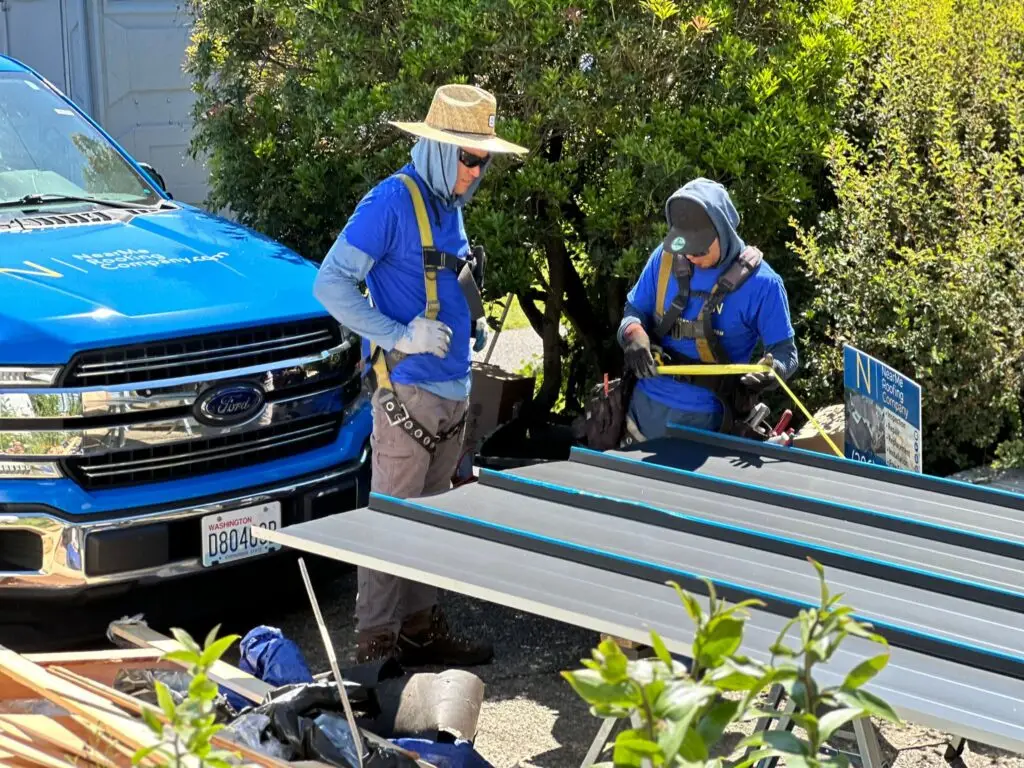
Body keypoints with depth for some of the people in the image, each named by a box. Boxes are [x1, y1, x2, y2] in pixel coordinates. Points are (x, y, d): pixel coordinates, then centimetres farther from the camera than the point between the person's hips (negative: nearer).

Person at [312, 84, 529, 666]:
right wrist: (400, 336, -21)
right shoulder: (392, 202, -12)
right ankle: (376, 643, 2)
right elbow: (331, 284, -17)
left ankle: (420, 623, 26)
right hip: (407, 389, -9)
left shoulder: (449, 206, 14)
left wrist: (469, 323, 13)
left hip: (454, 389, 9)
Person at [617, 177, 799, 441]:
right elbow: (634, 311, 7)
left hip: (704, 417, -4)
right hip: (646, 403, 4)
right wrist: (634, 335, -16)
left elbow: (785, 352, -9)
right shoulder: (665, 258, -4)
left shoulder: (761, 283, -14)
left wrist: (771, 371, -33)